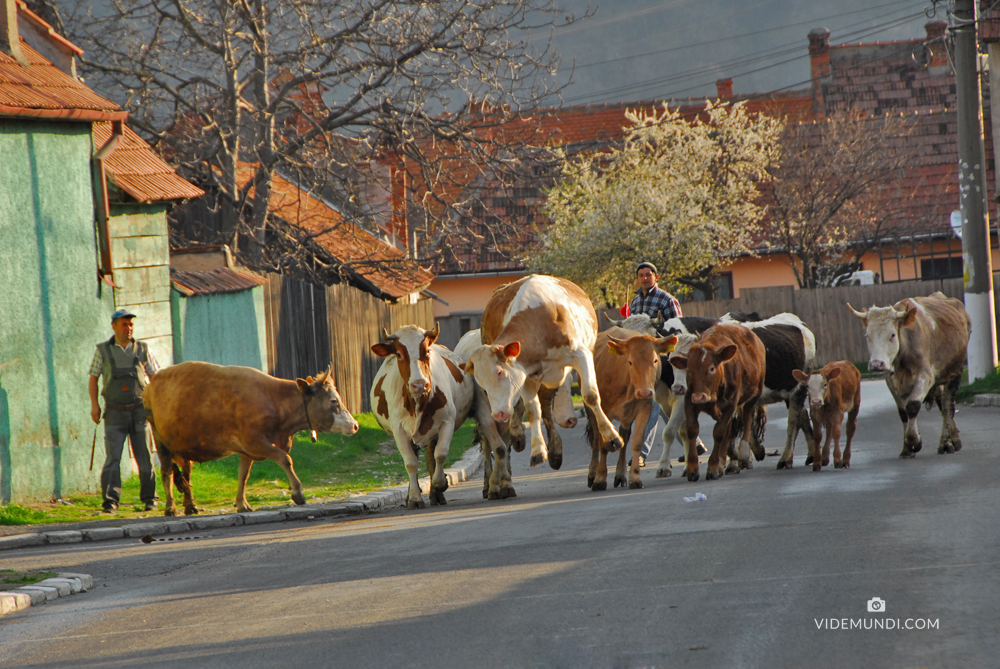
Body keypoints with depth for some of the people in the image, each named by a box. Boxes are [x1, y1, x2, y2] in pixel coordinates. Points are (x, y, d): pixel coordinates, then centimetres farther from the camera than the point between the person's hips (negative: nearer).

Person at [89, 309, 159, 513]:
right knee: (112, 458, -10)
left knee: (145, 457, 2)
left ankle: (149, 498, 15)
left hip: (140, 410, 1)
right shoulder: (103, 351, 6)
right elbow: (93, 378, 11)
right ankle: (110, 502, -13)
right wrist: (94, 404, -1)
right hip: (115, 412, -1)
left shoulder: (142, 350, 8)